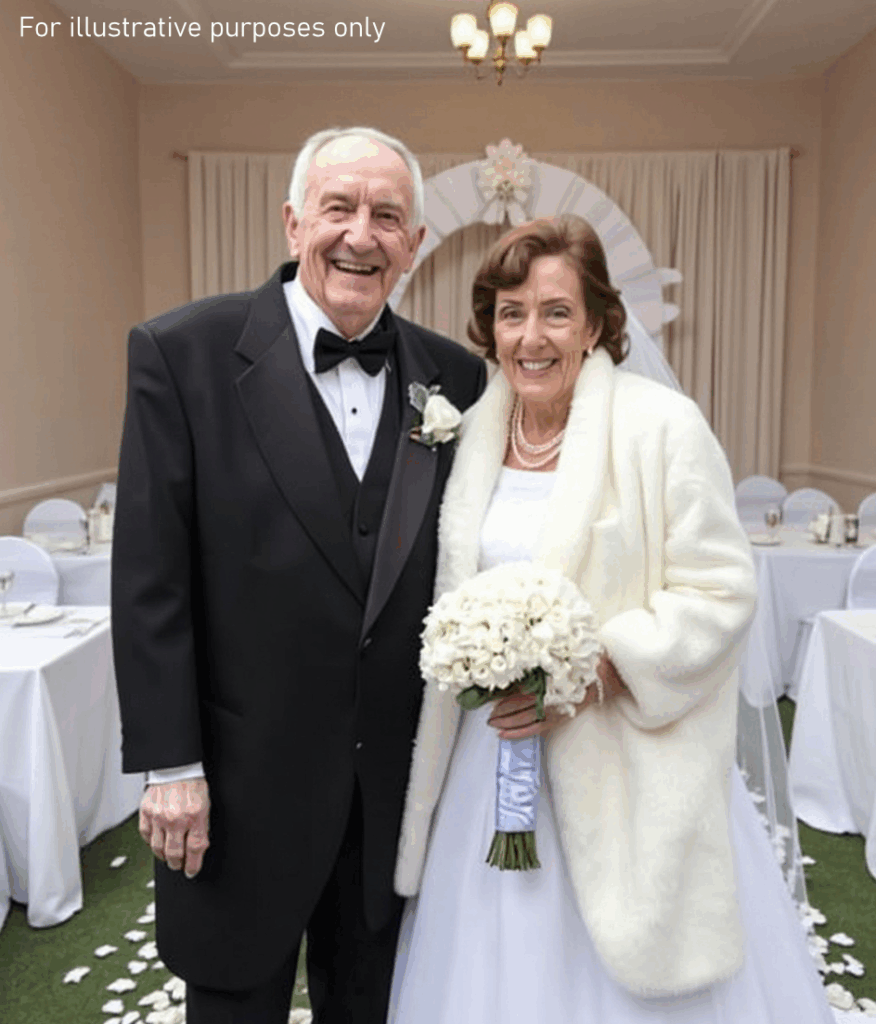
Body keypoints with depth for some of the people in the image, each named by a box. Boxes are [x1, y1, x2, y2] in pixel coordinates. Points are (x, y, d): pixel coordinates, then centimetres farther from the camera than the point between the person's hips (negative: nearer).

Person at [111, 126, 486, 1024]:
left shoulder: (454, 376, 0)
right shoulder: (183, 353, -11)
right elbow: (148, 576, -11)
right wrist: (169, 765, -11)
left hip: (399, 784, 4)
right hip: (244, 782, -3)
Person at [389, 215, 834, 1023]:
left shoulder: (663, 426, -12)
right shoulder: (474, 432, 4)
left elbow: (719, 593, -13)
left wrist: (589, 672, -21)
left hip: (624, 769, -4)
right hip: (494, 762, 5)